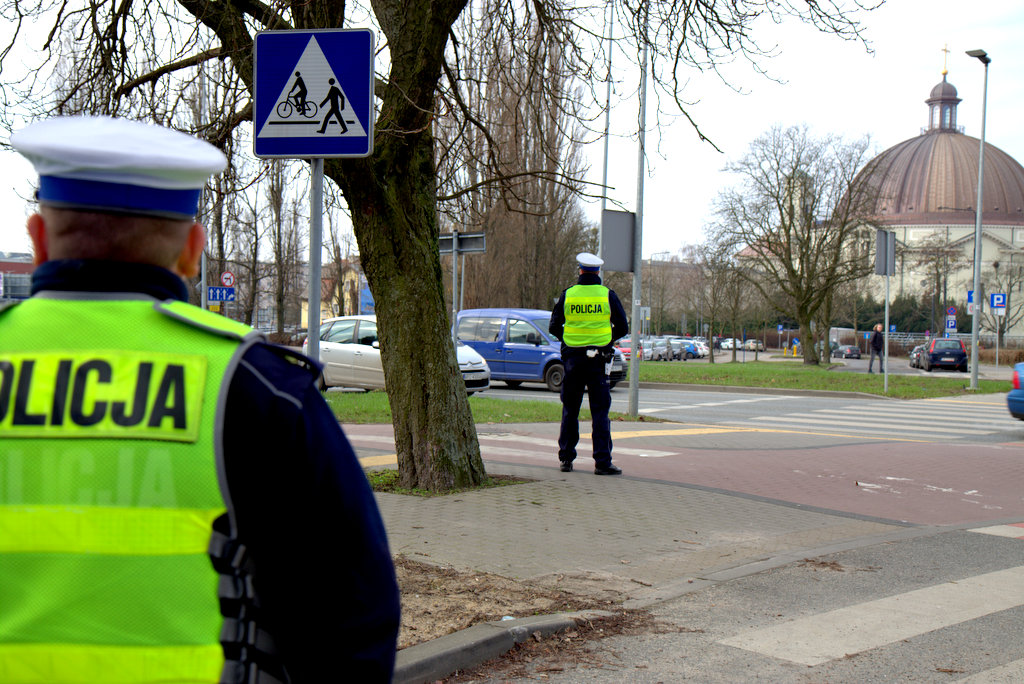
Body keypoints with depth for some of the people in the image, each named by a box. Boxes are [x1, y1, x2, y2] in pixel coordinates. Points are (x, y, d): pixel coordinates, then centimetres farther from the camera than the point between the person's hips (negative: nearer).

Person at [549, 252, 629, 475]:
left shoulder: (567, 295, 1)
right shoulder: (607, 295, -2)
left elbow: (554, 327, 4)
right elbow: (623, 328, 2)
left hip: (572, 358, 2)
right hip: (598, 359, -1)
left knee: (570, 410, 11)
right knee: (600, 411, 0)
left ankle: (566, 458, 14)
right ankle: (602, 462, -4)